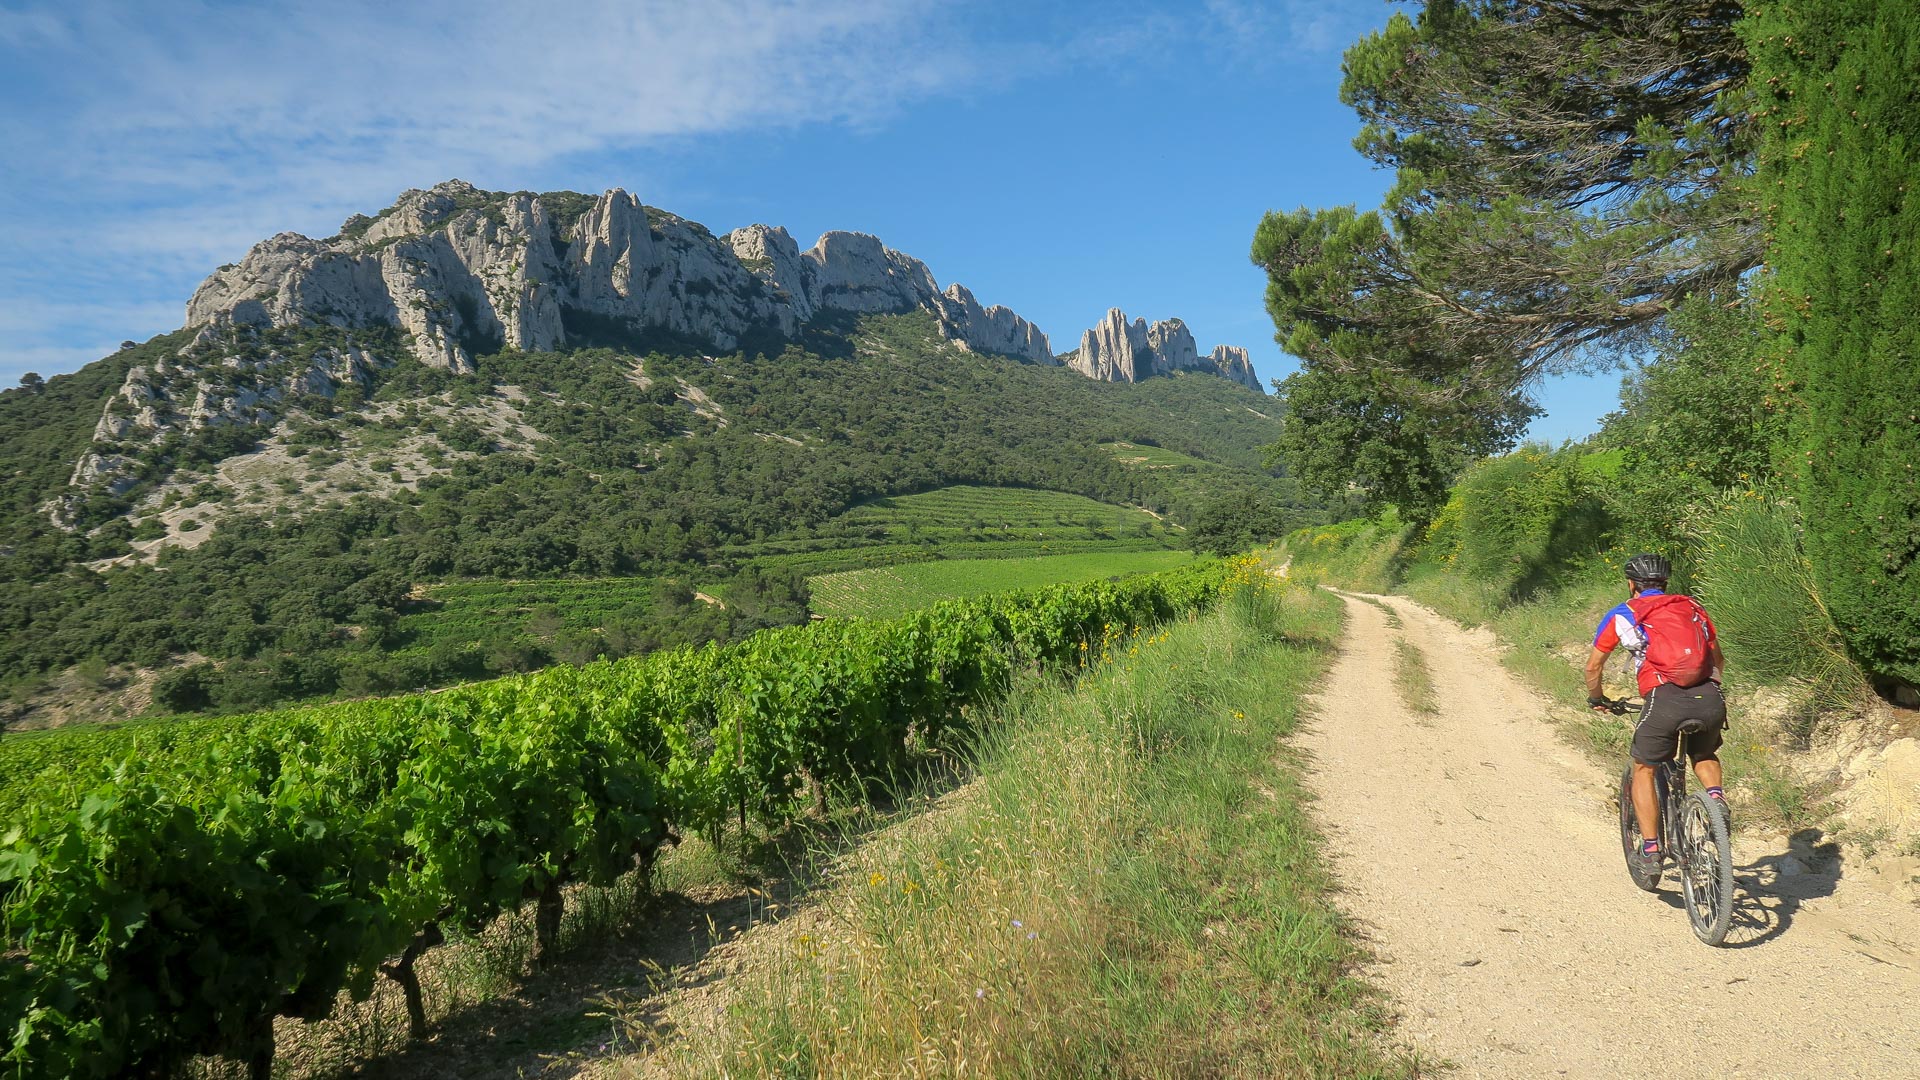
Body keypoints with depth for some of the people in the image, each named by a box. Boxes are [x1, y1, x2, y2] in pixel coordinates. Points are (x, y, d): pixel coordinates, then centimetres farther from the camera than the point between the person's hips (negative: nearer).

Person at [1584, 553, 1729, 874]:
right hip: (1710, 699, 4)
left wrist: (1597, 700, 37)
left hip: (1664, 699, -3)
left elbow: (1593, 667, 19)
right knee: (1704, 755, 33)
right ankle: (1716, 797, 6)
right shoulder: (1693, 608, 24)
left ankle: (1650, 849, 12)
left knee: (1643, 770, 17)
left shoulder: (1622, 614, 15)